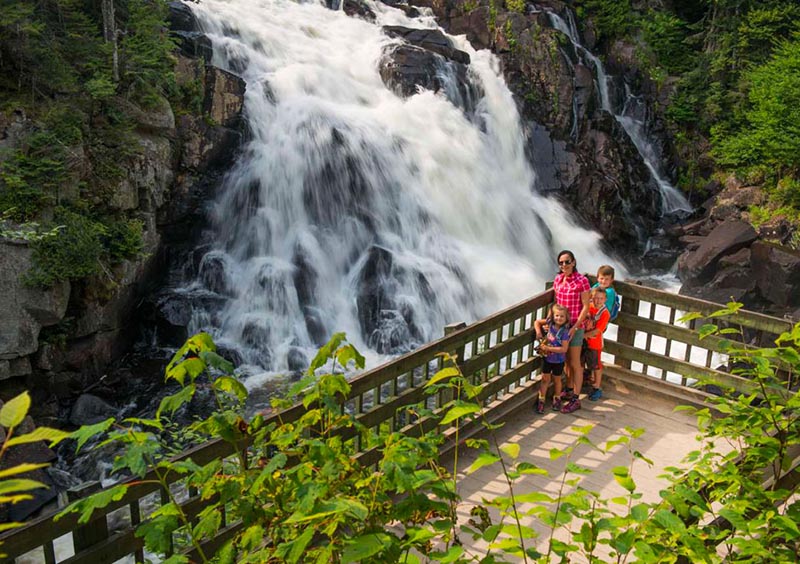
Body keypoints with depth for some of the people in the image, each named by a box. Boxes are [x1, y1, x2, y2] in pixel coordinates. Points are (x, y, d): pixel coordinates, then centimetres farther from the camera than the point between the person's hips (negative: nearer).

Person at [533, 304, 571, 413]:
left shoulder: (565, 331, -23)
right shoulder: (550, 323, -10)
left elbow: (564, 348, -27)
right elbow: (537, 322, 5)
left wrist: (548, 348, -26)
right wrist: (538, 332, -12)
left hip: (558, 360, -3)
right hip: (547, 358, 3)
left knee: (557, 380, 16)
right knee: (545, 379, 9)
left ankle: (557, 399, 37)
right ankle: (541, 401, 18)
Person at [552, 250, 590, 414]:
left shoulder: (582, 281, -15)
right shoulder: (558, 279, 3)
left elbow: (586, 307, -14)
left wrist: (575, 327, -18)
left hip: (575, 326, -6)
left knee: (574, 364, 2)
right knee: (566, 361, 18)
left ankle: (575, 399, 10)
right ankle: (569, 390, 34)